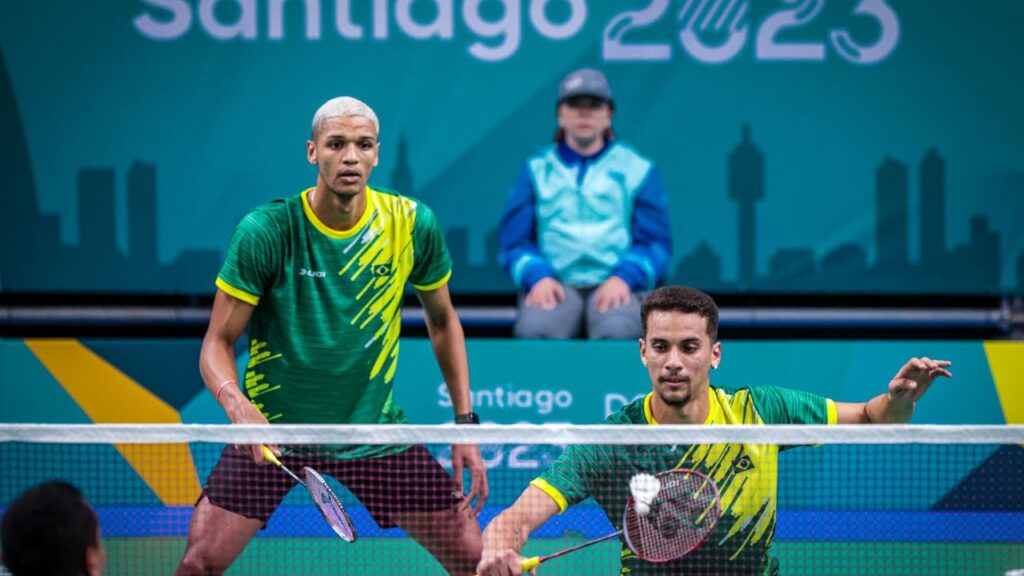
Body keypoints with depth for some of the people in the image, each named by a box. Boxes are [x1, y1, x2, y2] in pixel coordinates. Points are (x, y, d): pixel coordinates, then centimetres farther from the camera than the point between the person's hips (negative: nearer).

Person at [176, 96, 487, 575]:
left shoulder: (413, 225, -7)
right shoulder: (265, 231, -16)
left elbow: (442, 322, 10)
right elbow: (218, 343, -11)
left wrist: (466, 424, 5)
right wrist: (237, 404, -32)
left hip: (374, 430, 2)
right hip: (272, 428, -2)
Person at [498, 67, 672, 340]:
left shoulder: (637, 169, 15)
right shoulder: (536, 169, 18)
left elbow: (655, 243, 8)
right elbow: (513, 242, 11)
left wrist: (623, 278, -12)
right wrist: (537, 276, -10)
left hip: (616, 285, -1)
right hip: (554, 284, 1)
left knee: (616, 330, -37)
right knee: (535, 328, -35)